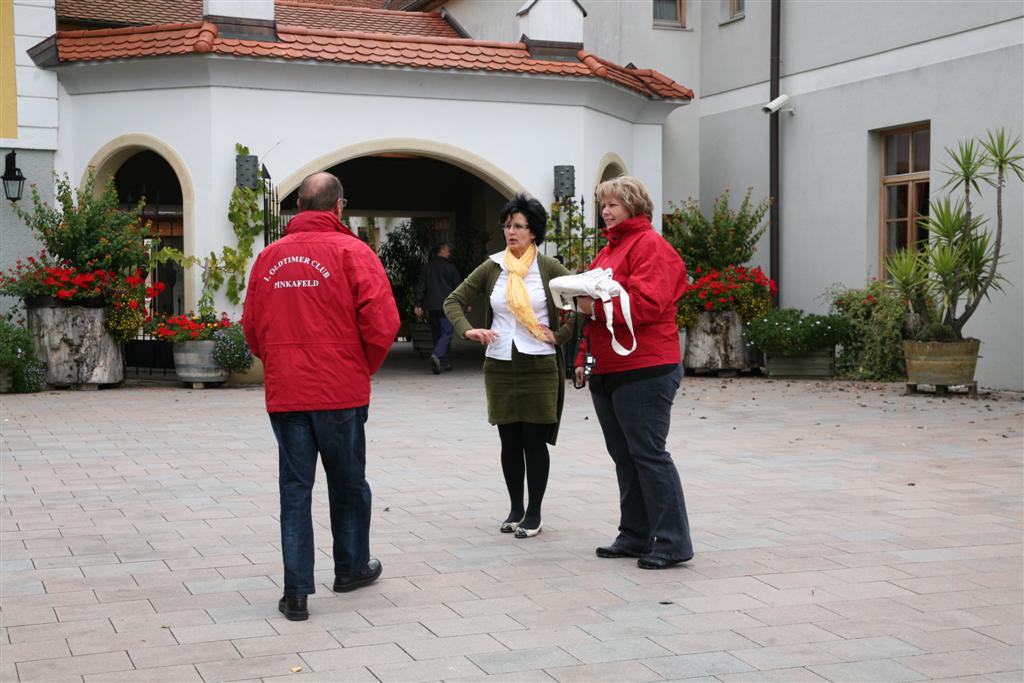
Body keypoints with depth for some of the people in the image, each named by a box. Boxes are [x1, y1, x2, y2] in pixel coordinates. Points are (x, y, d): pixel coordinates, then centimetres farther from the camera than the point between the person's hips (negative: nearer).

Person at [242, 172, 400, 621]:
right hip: (341, 392, -3)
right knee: (348, 484, 15)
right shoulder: (351, 251, -6)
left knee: (295, 488, 7)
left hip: (283, 393, 3)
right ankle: (351, 567, 32)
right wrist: (365, 368, 3)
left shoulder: (269, 256, 6)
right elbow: (381, 323, -13)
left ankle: (296, 592, 3)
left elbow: (251, 327, 11)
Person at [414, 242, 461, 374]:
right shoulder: (449, 267, -3)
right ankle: (437, 355, -30)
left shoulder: (426, 268, 9)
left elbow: (420, 287, 6)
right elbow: (459, 286, 0)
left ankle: (443, 362, 15)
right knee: (446, 333, -6)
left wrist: (418, 304, 6)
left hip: (432, 307, 5)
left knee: (436, 334, 13)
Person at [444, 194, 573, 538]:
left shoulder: (548, 268, -2)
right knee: (509, 440, 8)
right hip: (499, 365, 3)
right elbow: (453, 301, 9)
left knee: (535, 440, 0)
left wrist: (561, 335, -6)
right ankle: (515, 508, 22)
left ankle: (534, 513, 11)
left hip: (539, 365, -3)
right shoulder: (491, 268, 5)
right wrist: (468, 330, -8)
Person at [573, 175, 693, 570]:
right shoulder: (609, 249, 20)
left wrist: (596, 306, -22)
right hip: (606, 372, 10)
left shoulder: (650, 245, -9)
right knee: (624, 456, 13)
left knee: (649, 454, -8)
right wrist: (584, 358, 17)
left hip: (643, 373, -9)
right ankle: (634, 537, 21)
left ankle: (672, 543, -2)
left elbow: (646, 303, -22)